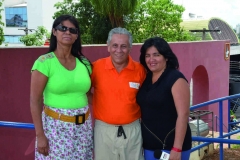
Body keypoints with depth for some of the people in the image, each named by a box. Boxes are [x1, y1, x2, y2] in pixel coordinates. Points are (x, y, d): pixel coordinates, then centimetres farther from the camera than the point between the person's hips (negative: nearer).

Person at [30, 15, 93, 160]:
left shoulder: (84, 63, 5)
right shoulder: (44, 62, -9)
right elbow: (34, 101, -10)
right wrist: (40, 135, -12)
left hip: (84, 126, 4)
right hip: (56, 126, -4)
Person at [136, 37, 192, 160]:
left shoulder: (176, 79, -12)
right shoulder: (146, 78, 7)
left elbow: (183, 114, -17)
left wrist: (177, 149, -21)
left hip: (170, 146, -6)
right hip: (149, 145, 6)